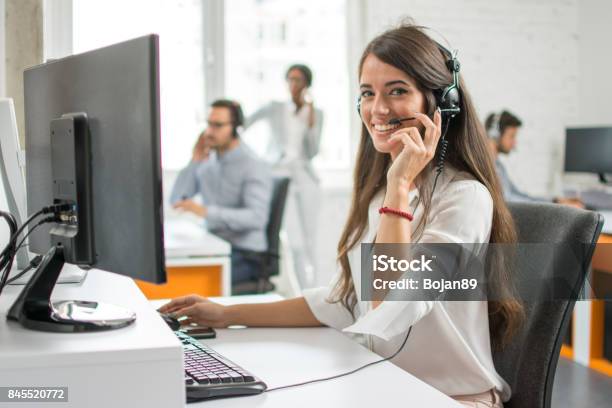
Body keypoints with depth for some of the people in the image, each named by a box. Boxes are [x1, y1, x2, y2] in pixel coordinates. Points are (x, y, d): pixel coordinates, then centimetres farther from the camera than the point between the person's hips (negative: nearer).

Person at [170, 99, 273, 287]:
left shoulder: (254, 167, -12)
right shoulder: (207, 163, 10)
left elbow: (257, 217, -26)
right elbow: (176, 200, 6)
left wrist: (206, 211, -35)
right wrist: (194, 162, -3)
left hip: (245, 254, -6)